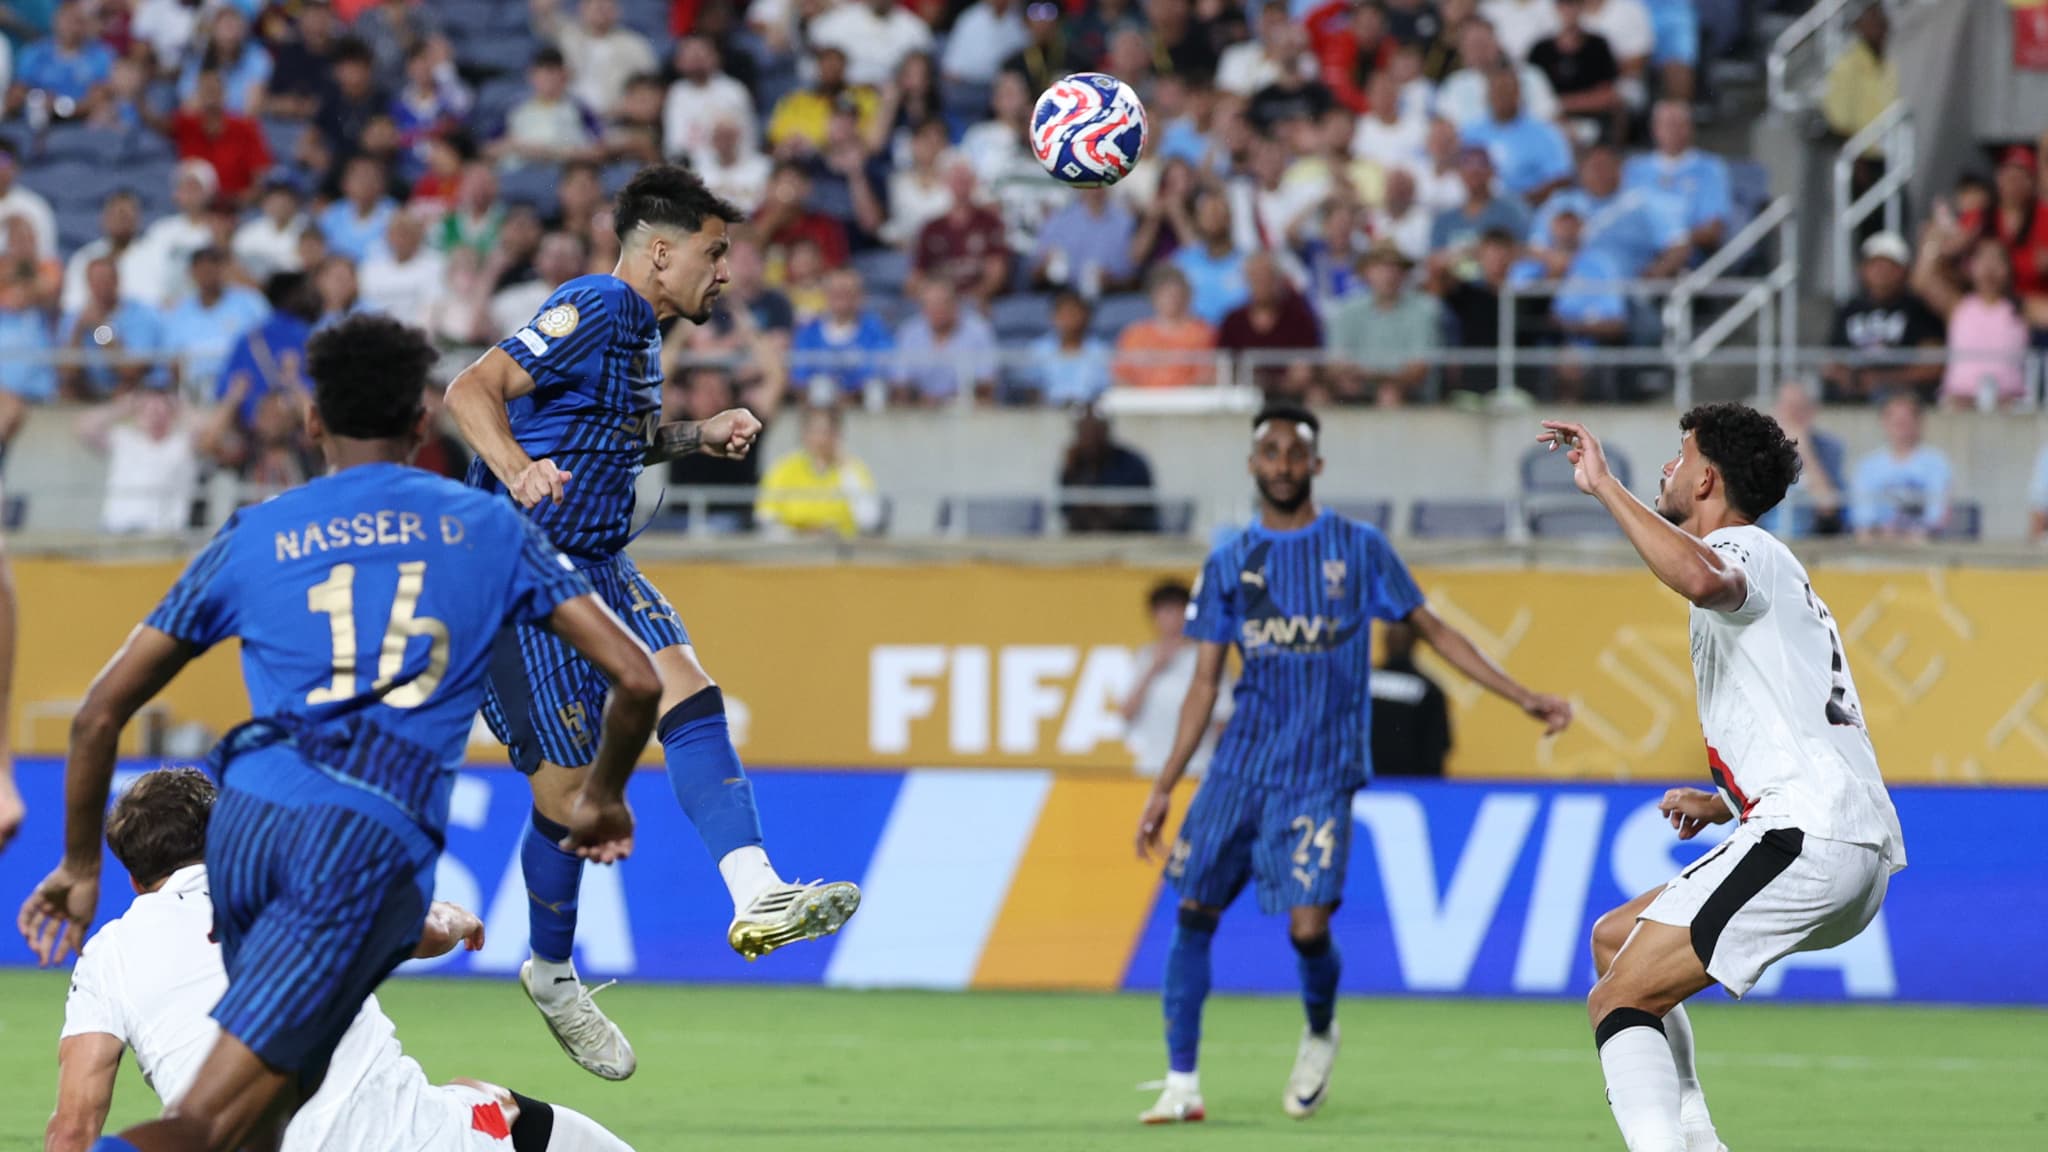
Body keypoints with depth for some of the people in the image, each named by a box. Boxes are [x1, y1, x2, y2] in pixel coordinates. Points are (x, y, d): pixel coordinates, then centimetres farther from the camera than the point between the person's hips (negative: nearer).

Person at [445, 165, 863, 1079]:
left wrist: (697, 437, 15)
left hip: (596, 568, 9)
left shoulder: (639, 326, 13)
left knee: (690, 697, -13)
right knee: (570, 787, -3)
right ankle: (553, 976, 17)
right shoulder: (594, 310, -16)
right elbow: (473, 389, -26)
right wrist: (518, 470, -44)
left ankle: (756, 899, -28)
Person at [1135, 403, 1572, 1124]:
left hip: (1322, 774, -3)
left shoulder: (1358, 549, 3)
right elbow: (1204, 684, 11)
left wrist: (1522, 697, 1)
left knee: (1308, 925, -15)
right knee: (1194, 910, -4)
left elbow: (1431, 628, 7)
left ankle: (1320, 1034, 17)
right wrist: (1164, 788, 8)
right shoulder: (1229, 564, 8)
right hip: (1241, 762, 3)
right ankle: (1182, 1081, 6)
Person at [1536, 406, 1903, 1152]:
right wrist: (1724, 804, 27)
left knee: (1619, 1000, -14)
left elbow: (1703, 580, -31)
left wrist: (1606, 487, -23)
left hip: (1808, 837, -10)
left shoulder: (1743, 549, -2)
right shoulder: (1773, 573, 30)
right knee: (1614, 939, 23)